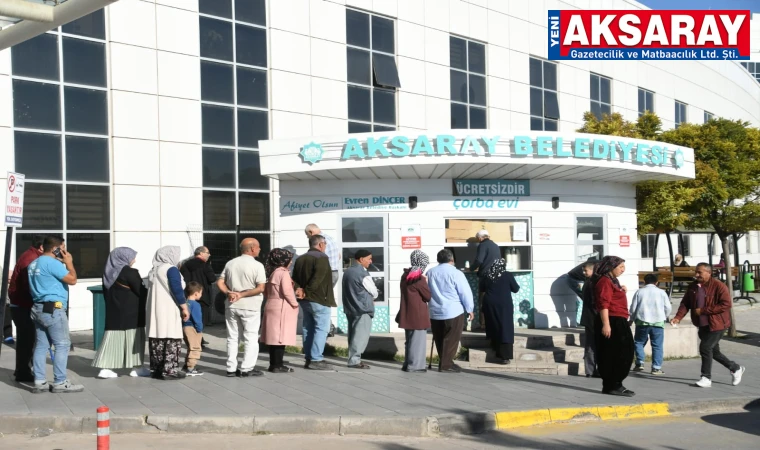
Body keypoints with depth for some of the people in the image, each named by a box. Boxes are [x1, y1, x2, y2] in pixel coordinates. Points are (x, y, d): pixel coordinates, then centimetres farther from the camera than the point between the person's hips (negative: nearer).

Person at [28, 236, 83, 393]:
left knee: (41, 345, 9)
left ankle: (40, 382, 10)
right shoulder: (52, 263, -14)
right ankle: (60, 383, -4)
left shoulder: (34, 263, 17)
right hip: (53, 309, -10)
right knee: (62, 345, -5)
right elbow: (72, 280, -15)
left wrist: (62, 263, 17)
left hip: (38, 308, 10)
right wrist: (69, 262, -2)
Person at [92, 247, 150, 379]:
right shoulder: (130, 273, -12)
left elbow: (106, 293, 15)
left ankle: (105, 368, 2)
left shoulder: (108, 273, 10)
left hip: (113, 313, 7)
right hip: (131, 314, -7)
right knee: (134, 340, 3)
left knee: (113, 340, 6)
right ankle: (137, 368, 9)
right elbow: (142, 292, -11)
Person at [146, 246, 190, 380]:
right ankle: (169, 370, -6)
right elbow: (177, 290, -15)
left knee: (157, 339, 10)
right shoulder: (171, 269, -9)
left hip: (154, 310, 8)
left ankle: (156, 369, 13)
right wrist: (184, 308, -8)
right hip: (169, 311, -8)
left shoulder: (153, 270, 16)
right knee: (171, 340, -5)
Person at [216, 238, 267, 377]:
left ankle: (231, 368, 12)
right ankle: (246, 368, 1)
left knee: (232, 338, 11)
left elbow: (220, 283, 4)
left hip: (232, 306, 5)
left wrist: (229, 293, -8)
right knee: (250, 338, 3)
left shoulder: (230, 263, 8)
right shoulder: (257, 265, -9)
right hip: (250, 306, -5)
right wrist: (242, 295, -13)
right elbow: (261, 288, -16)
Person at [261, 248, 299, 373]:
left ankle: (273, 364, 15)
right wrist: (294, 304, -7)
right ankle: (278, 365, -4)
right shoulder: (283, 273, -12)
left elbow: (265, 291, 16)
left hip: (271, 306, 9)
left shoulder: (271, 273, 13)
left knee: (274, 337, 11)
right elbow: (287, 291, -19)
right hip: (282, 308, -9)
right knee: (281, 337, -5)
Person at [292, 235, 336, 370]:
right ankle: (316, 360, -10)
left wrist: (299, 289, -4)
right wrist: (307, 292, -17)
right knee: (321, 329, -6)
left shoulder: (300, 259, 15)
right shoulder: (321, 257, -11)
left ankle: (309, 359, 15)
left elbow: (295, 278, 10)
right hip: (319, 300, -8)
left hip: (305, 301, 8)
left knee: (308, 329, 13)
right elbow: (318, 278, -23)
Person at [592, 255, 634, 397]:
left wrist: (622, 291, 17)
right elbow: (603, 304, -21)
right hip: (612, 322, -11)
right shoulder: (605, 281, -12)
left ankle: (614, 385, 20)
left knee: (622, 354, 13)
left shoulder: (613, 281, 21)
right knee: (615, 355, -7)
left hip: (619, 322, 11)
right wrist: (606, 324, -26)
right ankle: (613, 386, -2)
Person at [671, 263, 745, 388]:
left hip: (716, 324, -7)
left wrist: (703, 310, -23)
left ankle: (706, 378, 0)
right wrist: (678, 317, -13)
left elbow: (727, 304, -21)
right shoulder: (693, 286, 4)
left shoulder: (718, 286, -15)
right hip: (703, 325, 7)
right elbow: (685, 303, 4)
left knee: (705, 348, -13)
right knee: (713, 351, 15)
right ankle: (736, 369, 35)